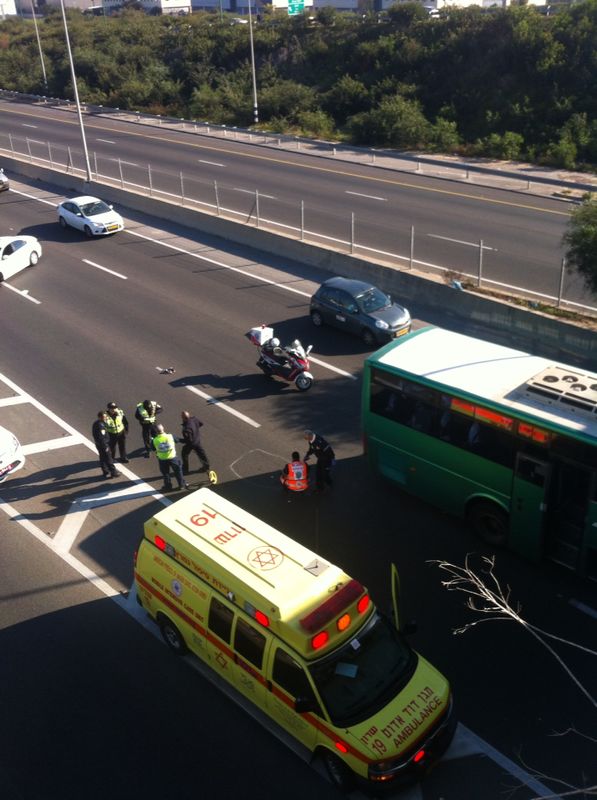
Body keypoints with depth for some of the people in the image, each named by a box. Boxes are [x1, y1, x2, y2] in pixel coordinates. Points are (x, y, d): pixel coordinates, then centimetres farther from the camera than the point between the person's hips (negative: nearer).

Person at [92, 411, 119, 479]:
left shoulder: (96, 423, 5)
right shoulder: (100, 425, -27)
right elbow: (101, 437, -27)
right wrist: (105, 447, -20)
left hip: (98, 444, 10)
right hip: (103, 444, -10)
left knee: (103, 459, 18)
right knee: (109, 459, 4)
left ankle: (106, 473, 28)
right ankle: (113, 472, 15)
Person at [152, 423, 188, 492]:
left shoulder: (154, 440, -18)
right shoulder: (170, 436, -17)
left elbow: (153, 448, -1)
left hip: (162, 459, 0)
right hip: (172, 457, 0)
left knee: (165, 473, 20)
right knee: (178, 471, 18)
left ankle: (168, 486, 31)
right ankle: (182, 484, 29)